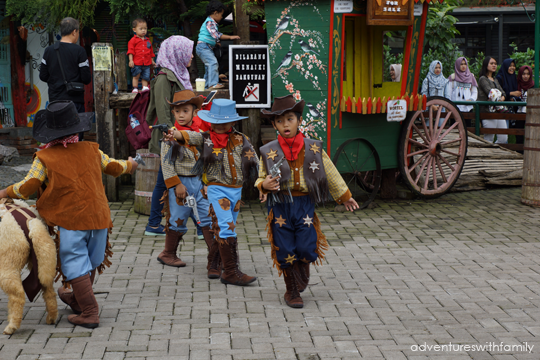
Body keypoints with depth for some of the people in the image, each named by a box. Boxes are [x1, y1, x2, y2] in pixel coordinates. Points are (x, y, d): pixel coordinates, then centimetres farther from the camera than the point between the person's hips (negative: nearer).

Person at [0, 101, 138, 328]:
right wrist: (129, 165, 43)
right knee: (90, 263, 20)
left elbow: (27, 187, -9)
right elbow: (113, 167, 21)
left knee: (75, 265, 1)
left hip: (70, 220, -5)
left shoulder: (44, 158, -6)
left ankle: (89, 313, -2)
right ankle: (77, 299, 38)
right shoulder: (90, 150, 6)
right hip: (98, 216, 5)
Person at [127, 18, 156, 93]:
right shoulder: (133, 40, 1)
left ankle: (145, 87, 11)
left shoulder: (147, 41, 15)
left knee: (146, 77, 3)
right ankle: (135, 88, 9)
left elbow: (151, 51, 21)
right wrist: (131, 60, -12)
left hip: (146, 63, 4)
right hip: (136, 63, -3)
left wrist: (152, 61, 21)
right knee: (136, 76, 1)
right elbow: (131, 51, -3)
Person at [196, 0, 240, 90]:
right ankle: (213, 84, -29)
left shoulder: (212, 22, 19)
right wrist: (230, 37, -25)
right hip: (203, 46, -11)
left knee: (209, 65, 16)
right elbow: (216, 35, -25)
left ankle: (207, 84, 23)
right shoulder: (210, 22, -15)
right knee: (213, 62, -22)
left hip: (208, 48, 11)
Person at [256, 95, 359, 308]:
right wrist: (264, 185, -15)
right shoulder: (269, 152, 0)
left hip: (305, 204, 0)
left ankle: (302, 279, 29)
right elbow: (261, 178, 9)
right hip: (280, 205, 0)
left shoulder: (313, 149, 2)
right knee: (286, 251, 1)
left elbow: (330, 173, 12)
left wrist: (345, 197, 20)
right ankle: (292, 292, 19)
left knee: (306, 248, -4)